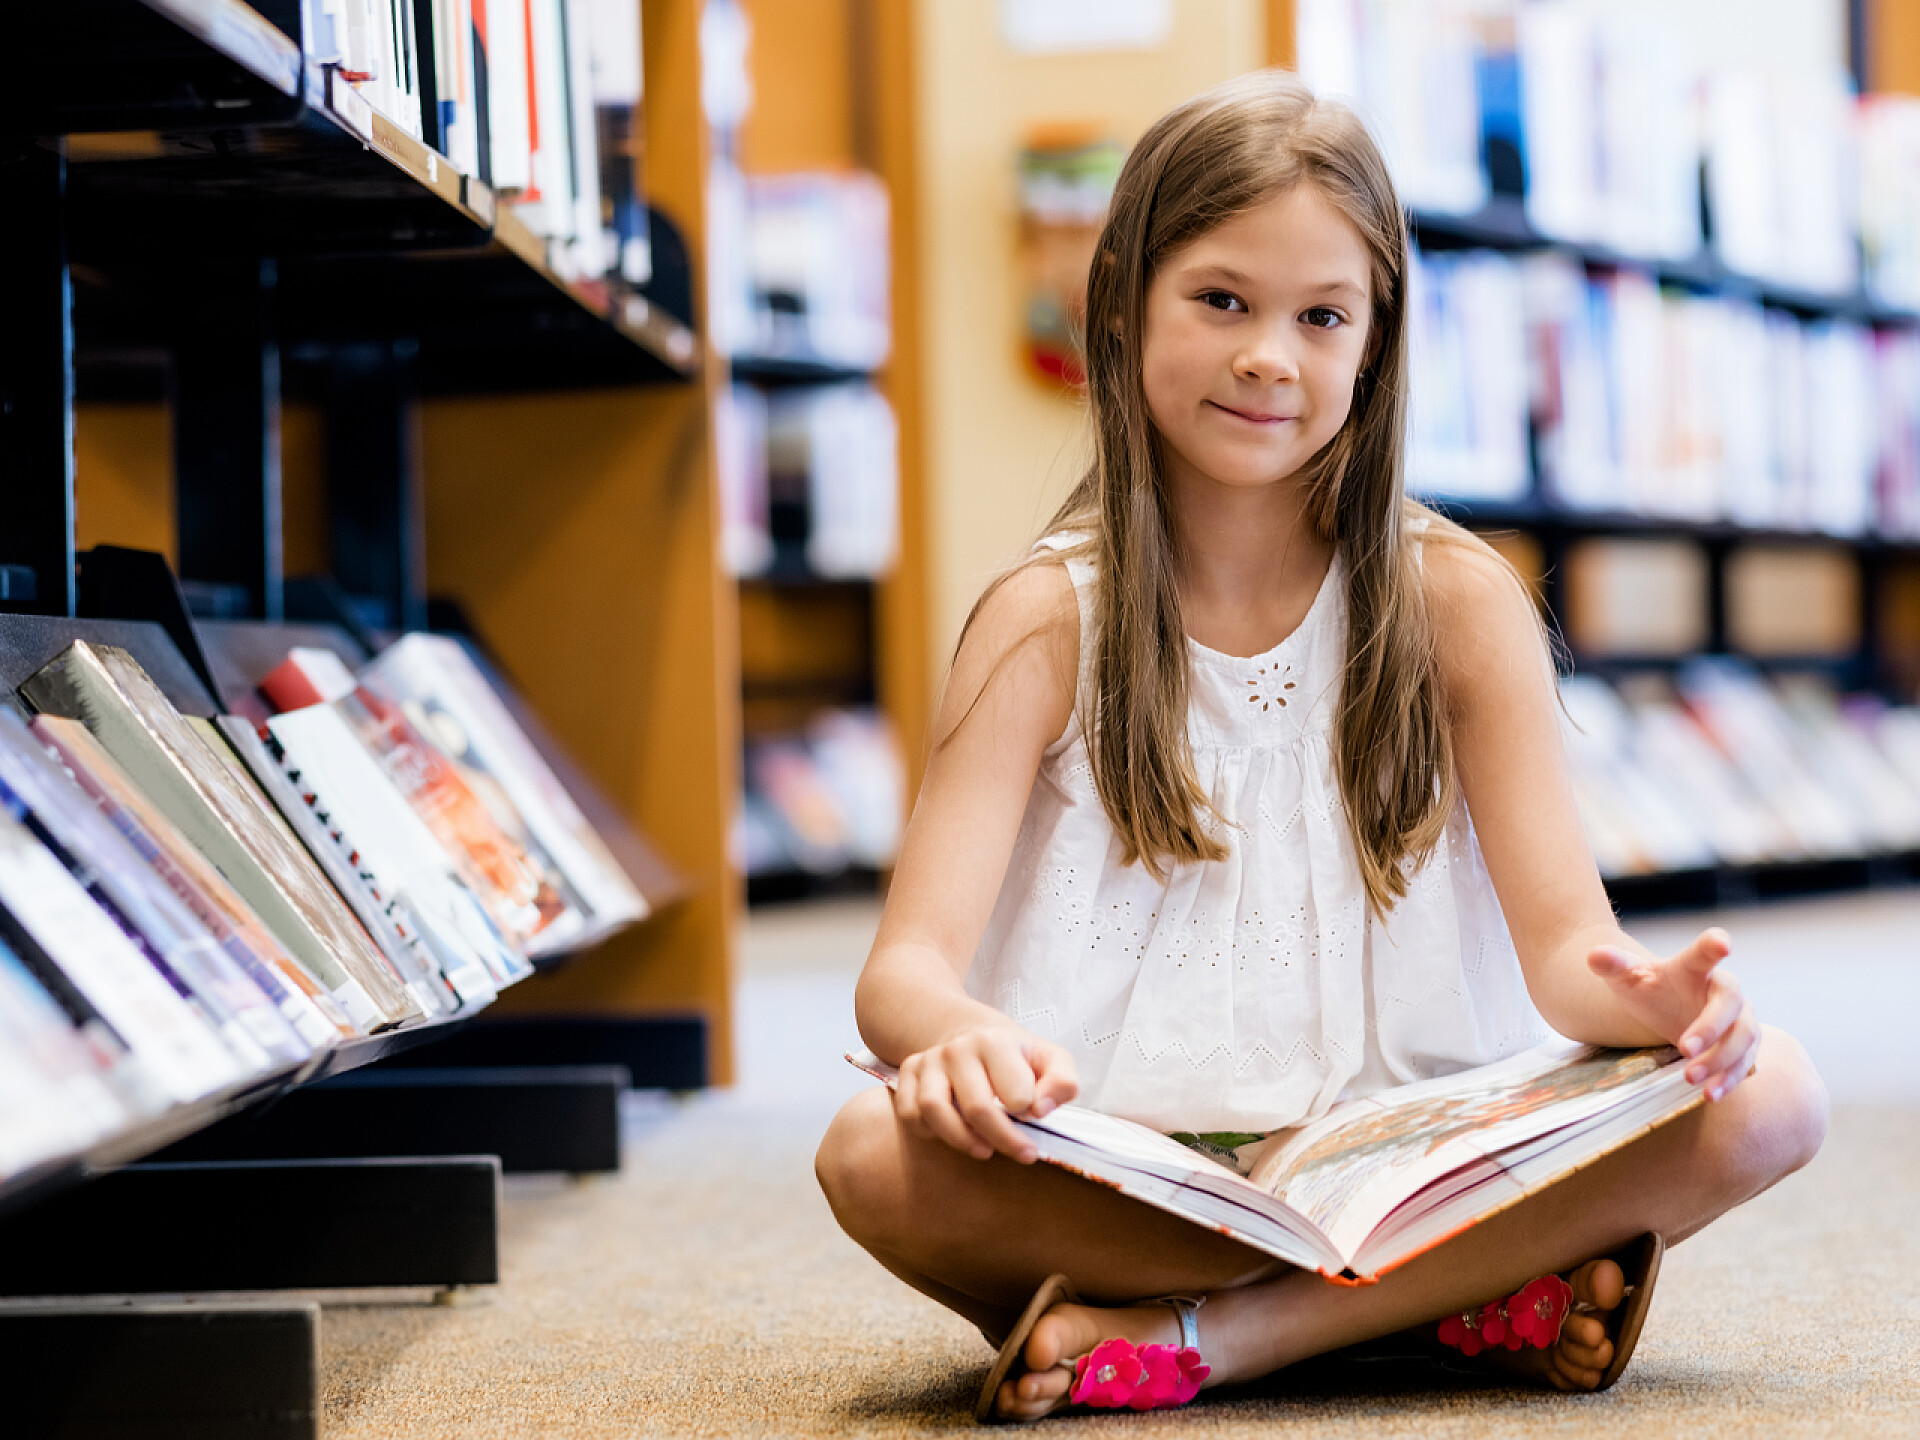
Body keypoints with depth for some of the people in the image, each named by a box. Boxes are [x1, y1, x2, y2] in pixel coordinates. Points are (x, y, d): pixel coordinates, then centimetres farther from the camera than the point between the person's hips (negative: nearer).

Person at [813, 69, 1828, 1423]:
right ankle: (1473, 1293, -23)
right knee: (877, 1154, -32)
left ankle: (1214, 1335, -24)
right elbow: (904, 966, -11)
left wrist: (1646, 997, -29)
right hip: (1124, 1178, -1)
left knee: (1768, 1094, -23)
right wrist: (964, 1039, -36)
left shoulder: (1455, 600, 3)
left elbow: (1567, 941, -3)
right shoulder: (1048, 622, -1)